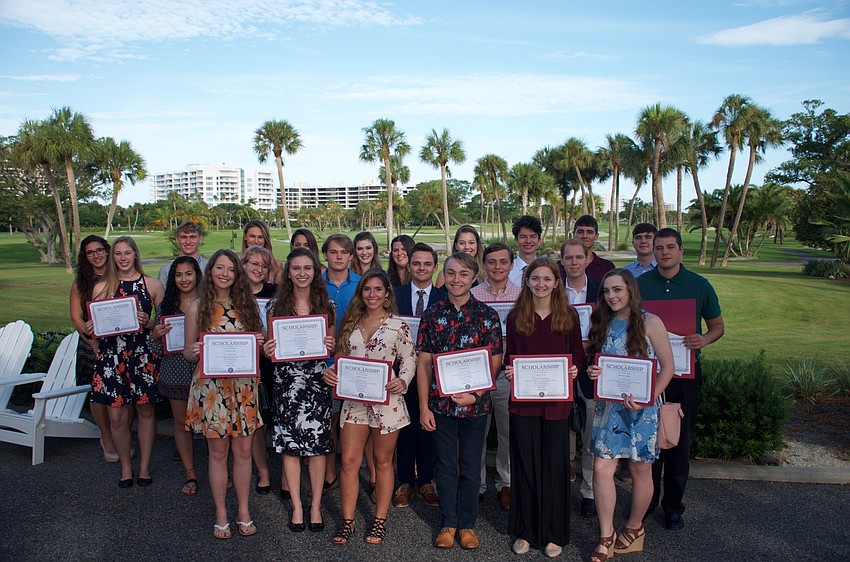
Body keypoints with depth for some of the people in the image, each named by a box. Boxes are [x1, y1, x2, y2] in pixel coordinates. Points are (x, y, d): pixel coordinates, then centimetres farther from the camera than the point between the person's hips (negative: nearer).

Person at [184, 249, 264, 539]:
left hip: (243, 385, 2)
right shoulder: (198, 307, -1)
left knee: (243, 451, 8)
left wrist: (258, 343, -8)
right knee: (218, 452, 7)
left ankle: (243, 511, 23)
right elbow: (188, 352, 2)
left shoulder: (245, 305, 7)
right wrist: (193, 351, -20)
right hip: (211, 387, -2)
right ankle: (221, 514, 22)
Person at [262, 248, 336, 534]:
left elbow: (332, 345, 9)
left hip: (317, 379, 0)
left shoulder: (326, 305, 4)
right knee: (289, 444, 5)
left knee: (317, 445, 2)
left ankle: (316, 505, 17)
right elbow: (271, 344, 7)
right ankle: (297, 506, 19)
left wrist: (331, 346, -14)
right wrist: (267, 351, -15)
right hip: (286, 380, 1)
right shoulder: (276, 305, 3)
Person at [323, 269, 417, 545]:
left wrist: (402, 382, -20)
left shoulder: (398, 325, -4)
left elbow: (409, 361, -2)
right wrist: (330, 373, -6)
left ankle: (380, 520, 24)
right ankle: (347, 521, 18)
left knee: (382, 461, 10)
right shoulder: (351, 323, 8)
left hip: (386, 400, -3)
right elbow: (341, 358, 14)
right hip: (354, 399, 3)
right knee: (349, 462, 4)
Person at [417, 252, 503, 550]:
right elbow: (424, 363, 0)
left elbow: (495, 363, -3)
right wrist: (423, 406, -4)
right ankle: (448, 523, 29)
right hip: (441, 402, 1)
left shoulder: (487, 315, -4)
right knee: (445, 466, 12)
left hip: (475, 404, -1)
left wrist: (476, 395, -15)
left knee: (471, 467, 12)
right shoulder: (432, 314, -1)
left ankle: (467, 524, 29)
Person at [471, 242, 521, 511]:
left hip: (510, 371, 1)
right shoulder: (472, 295, 1)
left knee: (509, 431, 11)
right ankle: (476, 484, 25)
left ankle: (506, 484, 28)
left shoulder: (522, 296, 3)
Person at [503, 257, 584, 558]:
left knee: (555, 466, 7)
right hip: (523, 400, 1)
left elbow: (578, 353, 8)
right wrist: (509, 370, -12)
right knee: (525, 465, 8)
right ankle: (525, 531, 23)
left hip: (557, 400, 0)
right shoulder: (516, 316, 2)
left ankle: (553, 534, 22)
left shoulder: (568, 315, 2)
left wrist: (575, 368, -12)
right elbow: (510, 355, 8)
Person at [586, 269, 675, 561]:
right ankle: (606, 537, 10)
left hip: (642, 408, -3)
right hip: (609, 406, 4)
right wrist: (591, 372, -7)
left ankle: (635, 528, 32)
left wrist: (648, 398, -19)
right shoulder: (603, 323, 7)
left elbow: (667, 366, -8)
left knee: (640, 470, 10)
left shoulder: (650, 322, -8)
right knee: (602, 468, -3)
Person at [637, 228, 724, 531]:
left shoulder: (699, 285, 2)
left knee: (680, 441, 7)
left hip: (684, 372, 0)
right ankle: (647, 499, 24)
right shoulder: (639, 284, 3)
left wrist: (704, 339, -13)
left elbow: (717, 326, 9)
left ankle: (673, 505, 22)